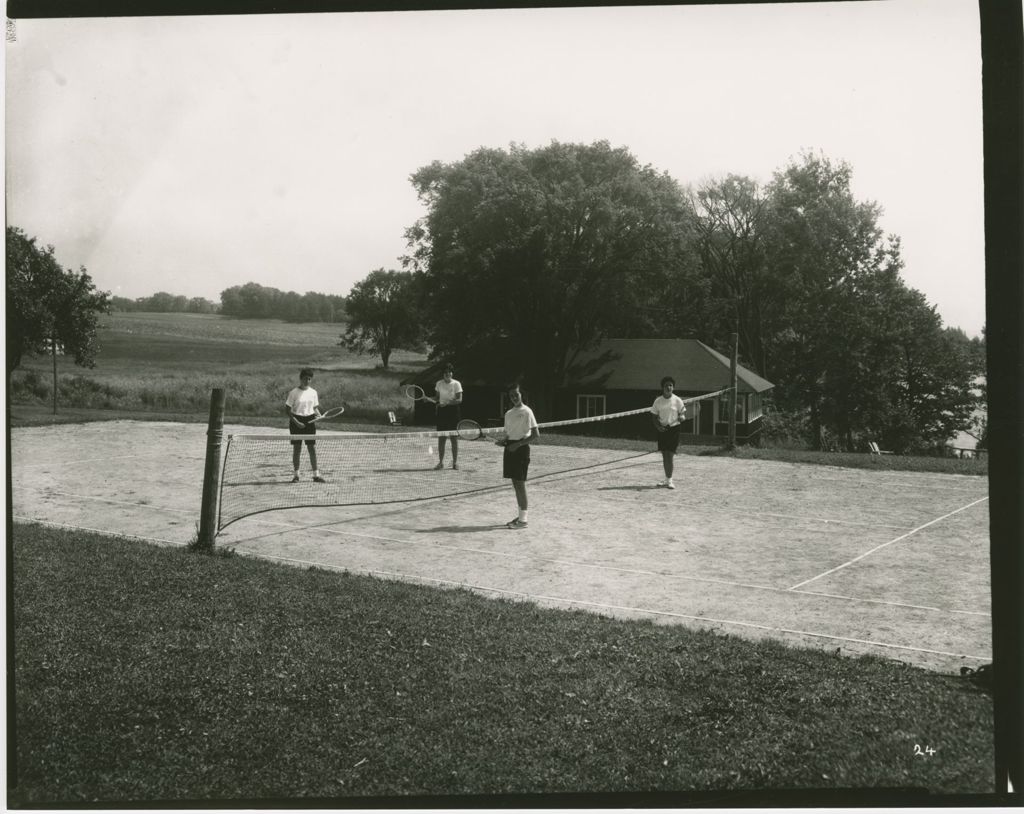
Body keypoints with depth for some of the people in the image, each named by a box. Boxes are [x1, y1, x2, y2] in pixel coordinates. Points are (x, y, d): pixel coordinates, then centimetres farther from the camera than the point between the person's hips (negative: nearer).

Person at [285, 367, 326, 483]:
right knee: (297, 448, 3)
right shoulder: (294, 393, -7)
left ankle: (316, 475, 6)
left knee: (312, 448, 2)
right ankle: (296, 475, 12)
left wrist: (319, 415, -7)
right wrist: (296, 422, -17)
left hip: (310, 421, 3)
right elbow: (288, 409, -7)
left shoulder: (313, 392, 6)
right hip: (296, 422, -3)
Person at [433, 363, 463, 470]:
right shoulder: (439, 384, 8)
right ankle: (440, 462, 6)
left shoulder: (456, 384, -2)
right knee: (441, 438, 1)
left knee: (454, 438, 0)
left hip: (453, 411, -2)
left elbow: (459, 399, -8)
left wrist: (448, 403, -20)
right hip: (442, 411, 2)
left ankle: (455, 462, 8)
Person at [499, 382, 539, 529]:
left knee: (520, 483, -7)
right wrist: (503, 441, 0)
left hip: (521, 449, -7)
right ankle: (520, 515, 17)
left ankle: (523, 520, -3)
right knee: (515, 484, 9)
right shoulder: (508, 413, 13)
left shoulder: (526, 411, -8)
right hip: (510, 448, 7)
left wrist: (518, 444, -17)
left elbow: (536, 434, -13)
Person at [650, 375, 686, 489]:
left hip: (673, 429, -3)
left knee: (669, 455, -9)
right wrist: (657, 426, -9)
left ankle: (669, 480, -5)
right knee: (664, 455, 8)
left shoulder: (677, 400, -3)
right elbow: (654, 416, 8)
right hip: (662, 429, 3)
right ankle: (667, 479, 20)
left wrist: (681, 417, -21)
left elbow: (683, 415, 2)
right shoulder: (658, 401, 4)